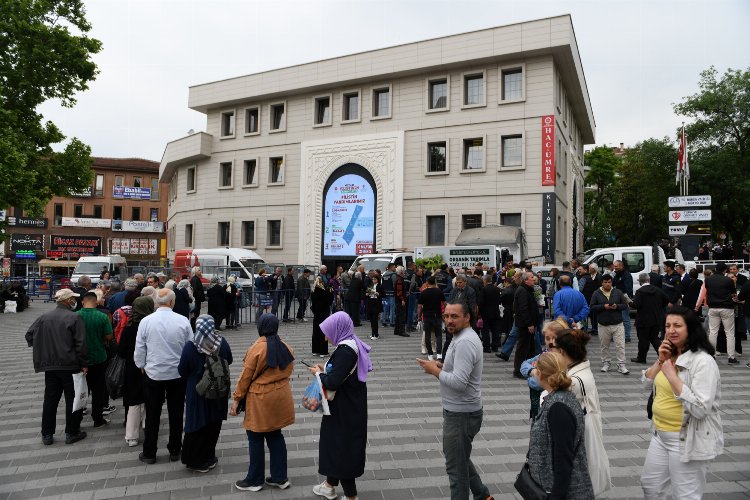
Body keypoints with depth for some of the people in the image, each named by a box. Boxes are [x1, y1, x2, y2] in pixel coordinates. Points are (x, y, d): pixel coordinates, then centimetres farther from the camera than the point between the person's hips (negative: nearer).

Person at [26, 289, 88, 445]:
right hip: (70, 366, -5)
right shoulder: (74, 318, -13)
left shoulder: (44, 317, 4)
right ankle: (72, 433, 13)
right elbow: (81, 344, -16)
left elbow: (29, 334, 7)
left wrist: (42, 353, 16)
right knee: (72, 399, 7)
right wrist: (84, 364, -9)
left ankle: (47, 434, 21)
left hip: (49, 366, 5)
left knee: (50, 400, 14)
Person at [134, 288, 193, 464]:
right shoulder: (183, 321, -11)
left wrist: (142, 367, 15)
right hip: (178, 375, 0)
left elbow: (139, 350, -3)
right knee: (176, 414, 13)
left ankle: (149, 453, 23)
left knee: (152, 415, 12)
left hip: (153, 375, 0)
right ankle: (175, 451, 24)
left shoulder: (146, 321, -11)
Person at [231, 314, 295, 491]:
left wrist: (236, 399, -3)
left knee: (256, 439, 8)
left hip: (260, 400, -6)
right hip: (280, 398, 6)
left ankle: (255, 480, 21)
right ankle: (280, 477, 23)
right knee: (275, 436, 16)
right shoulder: (286, 347, 1)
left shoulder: (257, 348, -16)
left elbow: (246, 376, -12)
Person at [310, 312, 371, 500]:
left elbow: (333, 383, -28)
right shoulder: (352, 345, 3)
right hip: (350, 406, 10)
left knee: (341, 447, 6)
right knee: (334, 443, 23)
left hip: (344, 410, -10)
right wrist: (325, 371, 5)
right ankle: (330, 485, 41)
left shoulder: (344, 351, -26)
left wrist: (319, 374, -10)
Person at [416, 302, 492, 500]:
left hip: (461, 414, -11)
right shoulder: (463, 337, 8)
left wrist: (435, 370, -17)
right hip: (459, 410, 11)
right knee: (459, 458, 26)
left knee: (456, 466, 6)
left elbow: (459, 382, -31)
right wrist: (442, 366, 4)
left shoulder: (465, 342, -25)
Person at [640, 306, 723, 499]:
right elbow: (647, 383, 8)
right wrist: (660, 361, -6)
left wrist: (672, 376, -27)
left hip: (688, 440, -8)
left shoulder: (703, 361, -21)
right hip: (660, 435, 8)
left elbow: (700, 409, -27)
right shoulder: (670, 355, 5)